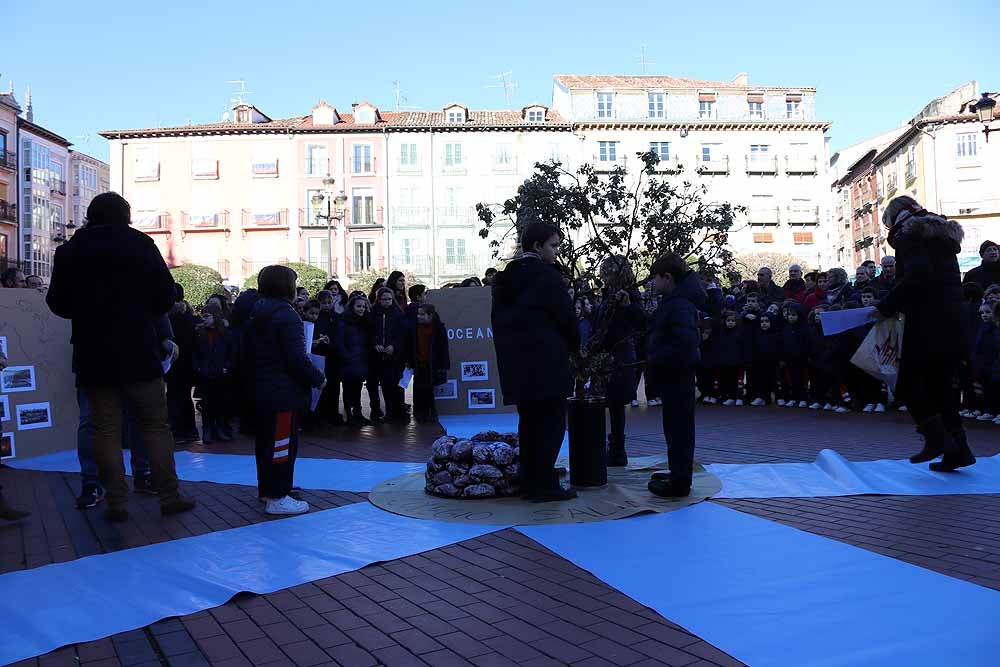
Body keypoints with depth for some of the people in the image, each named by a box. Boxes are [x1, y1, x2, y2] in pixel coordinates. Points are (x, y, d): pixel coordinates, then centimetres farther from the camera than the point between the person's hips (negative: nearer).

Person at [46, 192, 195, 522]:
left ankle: (116, 503, 6)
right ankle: (169, 497, 7)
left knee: (106, 430, 6)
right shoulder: (140, 245, -3)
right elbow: (166, 296, -4)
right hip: (139, 353, -2)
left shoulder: (68, 252, 4)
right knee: (156, 426, 5)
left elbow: (57, 303, 10)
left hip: (93, 357, 2)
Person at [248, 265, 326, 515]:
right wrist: (318, 379, -9)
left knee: (265, 440, 18)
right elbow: (297, 358, -22)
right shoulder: (286, 315, -17)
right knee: (283, 442, -3)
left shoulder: (256, 314, 11)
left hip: (260, 389, 10)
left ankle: (266, 489, 29)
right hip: (284, 392, -10)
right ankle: (277, 497, 0)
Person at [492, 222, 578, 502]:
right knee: (551, 421, -1)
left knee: (529, 421, 14)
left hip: (514, 362, 8)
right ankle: (545, 485, 1)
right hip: (546, 361, -8)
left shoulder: (504, 277, 14)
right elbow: (565, 315, -7)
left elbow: (498, 319, 15)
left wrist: (510, 351, 16)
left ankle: (529, 482, 19)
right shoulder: (545, 275, -10)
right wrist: (575, 344, 10)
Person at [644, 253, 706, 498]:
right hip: (674, 375, 10)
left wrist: (654, 361, -22)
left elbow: (685, 343, -30)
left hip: (676, 376, -10)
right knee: (677, 426, 18)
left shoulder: (679, 305, -20)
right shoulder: (674, 301, 13)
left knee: (678, 427, -3)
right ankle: (680, 473, 31)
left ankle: (679, 483, 6)